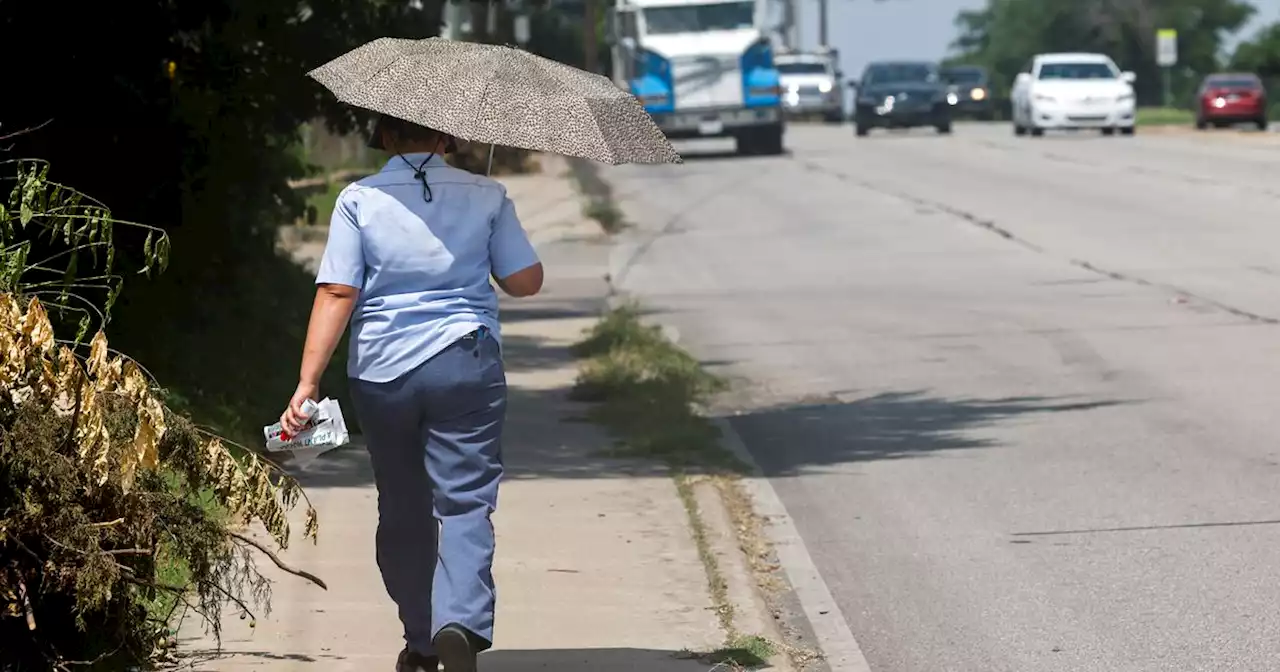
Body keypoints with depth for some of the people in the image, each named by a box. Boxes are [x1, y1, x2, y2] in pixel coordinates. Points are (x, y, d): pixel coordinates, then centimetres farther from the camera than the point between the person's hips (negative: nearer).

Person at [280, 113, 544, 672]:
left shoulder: (360, 200, -2)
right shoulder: (486, 196, 1)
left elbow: (336, 294, -8)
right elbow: (525, 281, 4)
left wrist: (308, 381, -8)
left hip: (381, 374, 1)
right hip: (466, 365, -1)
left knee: (403, 510, 15)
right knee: (466, 502, -2)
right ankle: (461, 621, -26)